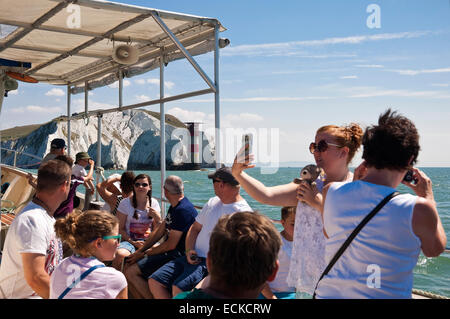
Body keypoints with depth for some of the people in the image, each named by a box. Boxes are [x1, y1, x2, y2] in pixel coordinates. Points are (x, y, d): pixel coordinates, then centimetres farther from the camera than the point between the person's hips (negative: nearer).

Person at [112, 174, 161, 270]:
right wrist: (133, 242, -12)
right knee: (120, 255, -36)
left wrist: (158, 219, -9)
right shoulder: (125, 203, 0)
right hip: (129, 240, -2)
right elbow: (120, 229, 0)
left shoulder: (154, 203, 8)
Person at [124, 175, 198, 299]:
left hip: (177, 255, -10)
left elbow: (171, 245, -19)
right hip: (169, 252, 10)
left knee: (131, 272, -16)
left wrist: (144, 254, -8)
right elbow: (159, 232, 15)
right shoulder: (174, 207, 14)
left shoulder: (182, 210, -19)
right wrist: (139, 251, 6)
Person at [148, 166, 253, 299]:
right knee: (154, 282, -2)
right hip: (194, 257, 8)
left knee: (178, 288, -31)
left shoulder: (243, 212, -9)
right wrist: (189, 250, 2)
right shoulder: (213, 202, 16)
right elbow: (195, 228, 20)